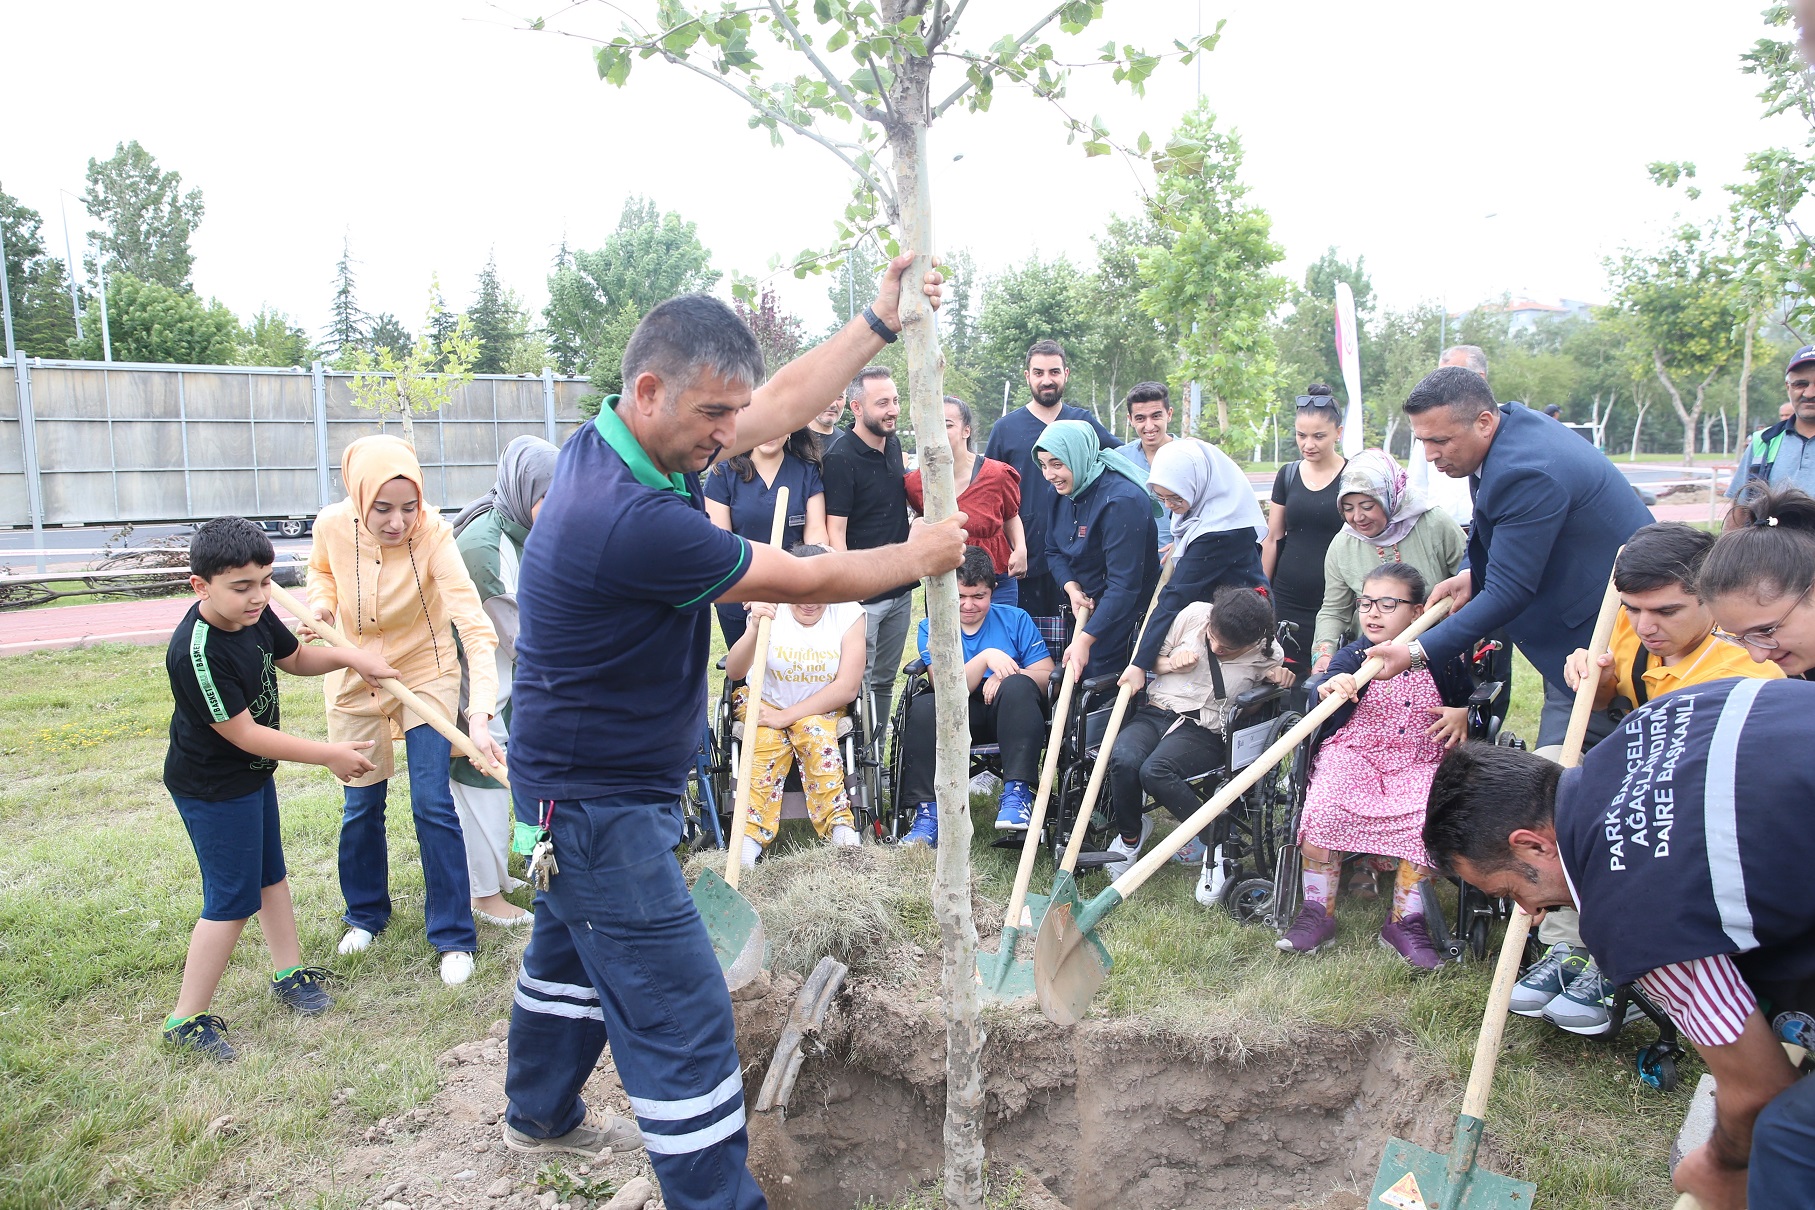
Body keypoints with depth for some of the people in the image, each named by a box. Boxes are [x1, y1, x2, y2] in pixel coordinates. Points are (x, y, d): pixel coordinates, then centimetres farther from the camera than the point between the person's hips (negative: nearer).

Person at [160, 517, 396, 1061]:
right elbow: (244, 733, -29)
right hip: (213, 788, -9)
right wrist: (329, 755, -24)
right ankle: (186, 1019, 14)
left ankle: (289, 974, 37)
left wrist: (351, 657, -5)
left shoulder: (255, 616, -9)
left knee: (270, 874, 20)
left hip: (252, 773, 9)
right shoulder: (196, 653, -33)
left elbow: (295, 658, 12)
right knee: (233, 900, -1)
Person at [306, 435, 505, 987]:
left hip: (425, 673, -3)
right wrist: (323, 600, -14)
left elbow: (474, 625, -39)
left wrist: (480, 714, -50)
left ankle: (453, 936, 9)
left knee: (433, 805, -6)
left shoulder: (432, 533, -29)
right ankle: (366, 914, 37)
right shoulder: (332, 526, -18)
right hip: (355, 677, 3)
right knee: (362, 805, 13)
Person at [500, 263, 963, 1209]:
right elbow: (807, 580, -21)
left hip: (577, 781, 11)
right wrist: (916, 557, -5)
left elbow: (780, 406, 5)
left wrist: (881, 319, 6)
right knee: (683, 1023, -4)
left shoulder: (619, 443, -3)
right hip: (602, 802, -11)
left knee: (571, 949, 29)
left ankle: (541, 1116, 51)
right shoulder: (632, 520, -32)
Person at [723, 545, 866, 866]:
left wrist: (787, 716, -20)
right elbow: (734, 672, -22)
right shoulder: (770, 611, -10)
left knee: (817, 735, -31)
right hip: (766, 703, 0)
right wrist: (755, 628, -42)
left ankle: (840, 828, -30)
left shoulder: (848, 613, -11)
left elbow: (848, 687, -16)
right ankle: (750, 838, -35)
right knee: (766, 745, -29)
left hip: (823, 707, 0)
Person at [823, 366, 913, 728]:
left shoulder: (893, 444, 8)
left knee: (885, 681, 17)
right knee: (857, 686, 0)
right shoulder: (842, 459, -15)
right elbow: (835, 532, -17)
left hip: (900, 589, 8)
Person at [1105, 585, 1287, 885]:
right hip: (1153, 712, 3)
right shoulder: (1194, 614, 1)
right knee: (1123, 758, -30)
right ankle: (1130, 833, -1)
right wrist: (1171, 664, -8)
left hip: (1204, 731, -3)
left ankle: (1216, 837, -11)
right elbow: (1151, 660, 14)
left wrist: (1281, 677, -9)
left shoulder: (1265, 652, -3)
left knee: (1155, 771, -33)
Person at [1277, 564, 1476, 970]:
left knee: (1426, 818, -30)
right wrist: (1328, 688, -43)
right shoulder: (1353, 657, -1)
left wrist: (1462, 714, -4)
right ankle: (1318, 912, -10)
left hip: (1420, 764, 1)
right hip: (1353, 755, 0)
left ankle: (1405, 920, -11)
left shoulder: (1442, 660, 3)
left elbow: (1468, 697, 19)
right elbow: (1320, 689, -18)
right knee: (1322, 810, -28)